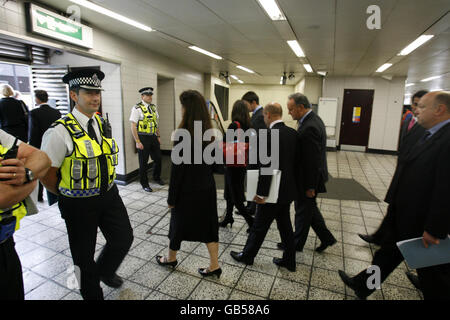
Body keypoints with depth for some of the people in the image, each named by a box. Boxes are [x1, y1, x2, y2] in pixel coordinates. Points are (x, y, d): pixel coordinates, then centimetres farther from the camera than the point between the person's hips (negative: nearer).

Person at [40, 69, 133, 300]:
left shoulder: (102, 124, 2)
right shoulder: (60, 132, -20)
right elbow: (46, 175, -13)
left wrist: (104, 189, 15)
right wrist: (68, 196, 1)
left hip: (109, 195, 6)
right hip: (79, 202, -5)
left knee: (124, 238, 12)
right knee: (84, 254, 14)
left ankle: (105, 271, 45)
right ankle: (92, 294, 42)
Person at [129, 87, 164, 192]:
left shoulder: (153, 107, 9)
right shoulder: (137, 108, -11)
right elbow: (133, 126, -14)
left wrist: (158, 137, 13)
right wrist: (137, 142, -17)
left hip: (153, 137, 6)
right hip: (143, 138, -6)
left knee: (158, 159, 14)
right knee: (143, 162, 5)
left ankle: (157, 178, 38)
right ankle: (144, 184, 21)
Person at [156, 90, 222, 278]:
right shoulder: (209, 133, -2)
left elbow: (177, 171, -18)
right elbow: (212, 163, 7)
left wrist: (171, 198, -8)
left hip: (188, 191, -5)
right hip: (207, 189, 6)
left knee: (179, 224, 17)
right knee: (208, 225, 15)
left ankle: (171, 259, 42)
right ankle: (214, 266, 26)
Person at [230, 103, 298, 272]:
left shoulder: (268, 135, -22)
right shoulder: (293, 133, 2)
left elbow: (266, 168, -23)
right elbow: (296, 161, 8)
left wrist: (261, 193, -14)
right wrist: (293, 183, 16)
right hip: (288, 189, 8)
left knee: (259, 226, 11)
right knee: (285, 225, 20)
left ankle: (247, 256, 31)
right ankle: (289, 260, 34)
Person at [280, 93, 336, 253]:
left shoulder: (309, 128, -27)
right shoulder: (313, 119, 5)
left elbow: (313, 160, -26)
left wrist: (310, 186, -18)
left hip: (308, 179, -9)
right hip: (311, 175, 9)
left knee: (303, 210, 9)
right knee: (310, 208, 22)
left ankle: (297, 243, 29)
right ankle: (326, 237, 35)